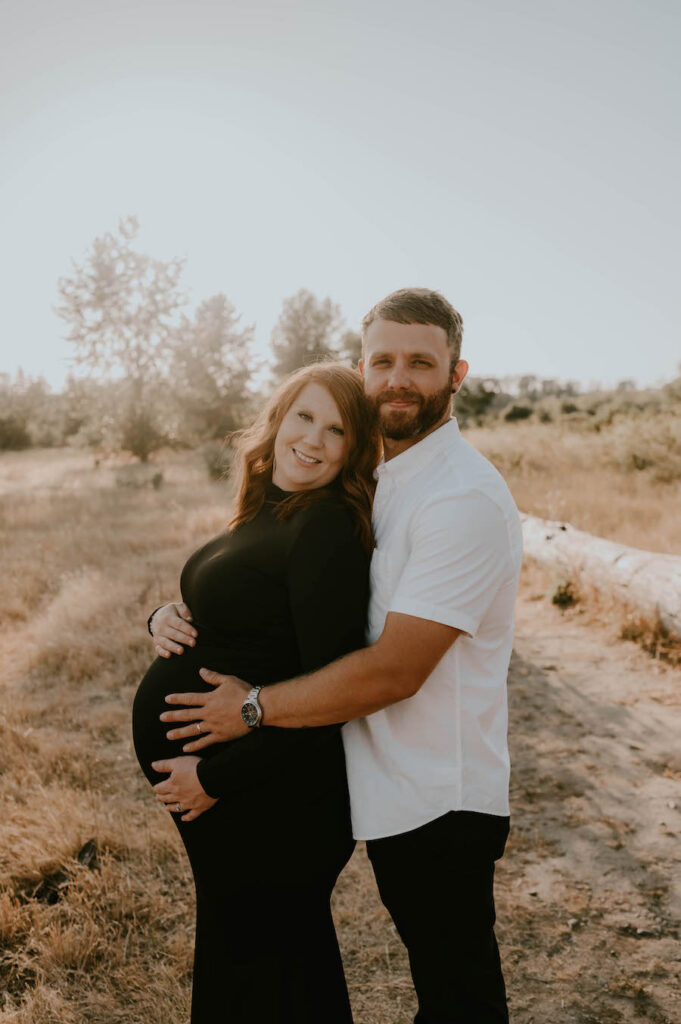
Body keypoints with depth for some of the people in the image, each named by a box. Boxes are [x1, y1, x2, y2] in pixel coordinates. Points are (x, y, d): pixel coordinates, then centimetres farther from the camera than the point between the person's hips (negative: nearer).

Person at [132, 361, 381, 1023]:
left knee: (250, 952, 11)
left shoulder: (330, 528, -22)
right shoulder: (265, 514, 6)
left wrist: (217, 778, -21)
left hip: (266, 791, -8)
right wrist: (165, 617, -3)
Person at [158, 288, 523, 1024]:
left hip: (439, 801, -8)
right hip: (392, 791, 8)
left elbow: (393, 670, -24)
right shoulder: (379, 480, 10)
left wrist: (254, 708, -15)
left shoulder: (463, 498, -21)